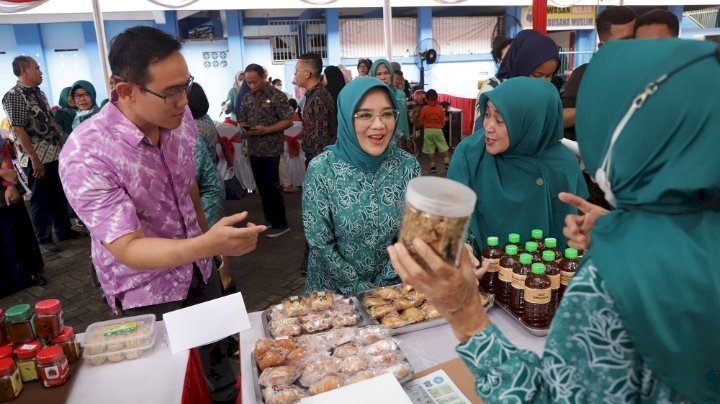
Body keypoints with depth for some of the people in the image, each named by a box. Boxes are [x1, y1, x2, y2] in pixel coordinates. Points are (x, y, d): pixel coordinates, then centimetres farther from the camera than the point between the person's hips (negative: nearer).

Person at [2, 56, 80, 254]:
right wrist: (35, 159, -20)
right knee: (41, 200, 3)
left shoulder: (39, 93, 12)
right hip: (37, 158, -7)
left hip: (56, 154, 7)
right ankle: (44, 240, 15)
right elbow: (18, 129, -17)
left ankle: (63, 230, 30)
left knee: (60, 195, 16)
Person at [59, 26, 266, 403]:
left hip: (200, 272, 5)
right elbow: (129, 250, -32)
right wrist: (208, 245, -49)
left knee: (218, 357, 24)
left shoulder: (180, 117, -12)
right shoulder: (86, 156, -30)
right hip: (147, 294, -5)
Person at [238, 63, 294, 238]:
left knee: (271, 185, -4)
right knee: (262, 186, 12)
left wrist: (266, 130, -19)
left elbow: (288, 121, -10)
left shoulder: (277, 96, -8)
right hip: (253, 149, 6)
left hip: (271, 148, -6)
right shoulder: (247, 97, 10)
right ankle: (269, 219, 24)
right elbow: (242, 120, 17)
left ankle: (280, 224, 6)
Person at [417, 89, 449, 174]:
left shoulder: (424, 109, -7)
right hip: (438, 130, 0)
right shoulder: (441, 109, -6)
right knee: (444, 148, 13)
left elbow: (421, 121, 0)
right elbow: (443, 122, 0)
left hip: (427, 131, 0)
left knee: (430, 150, 6)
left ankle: (432, 167, 8)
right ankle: (447, 163, 8)